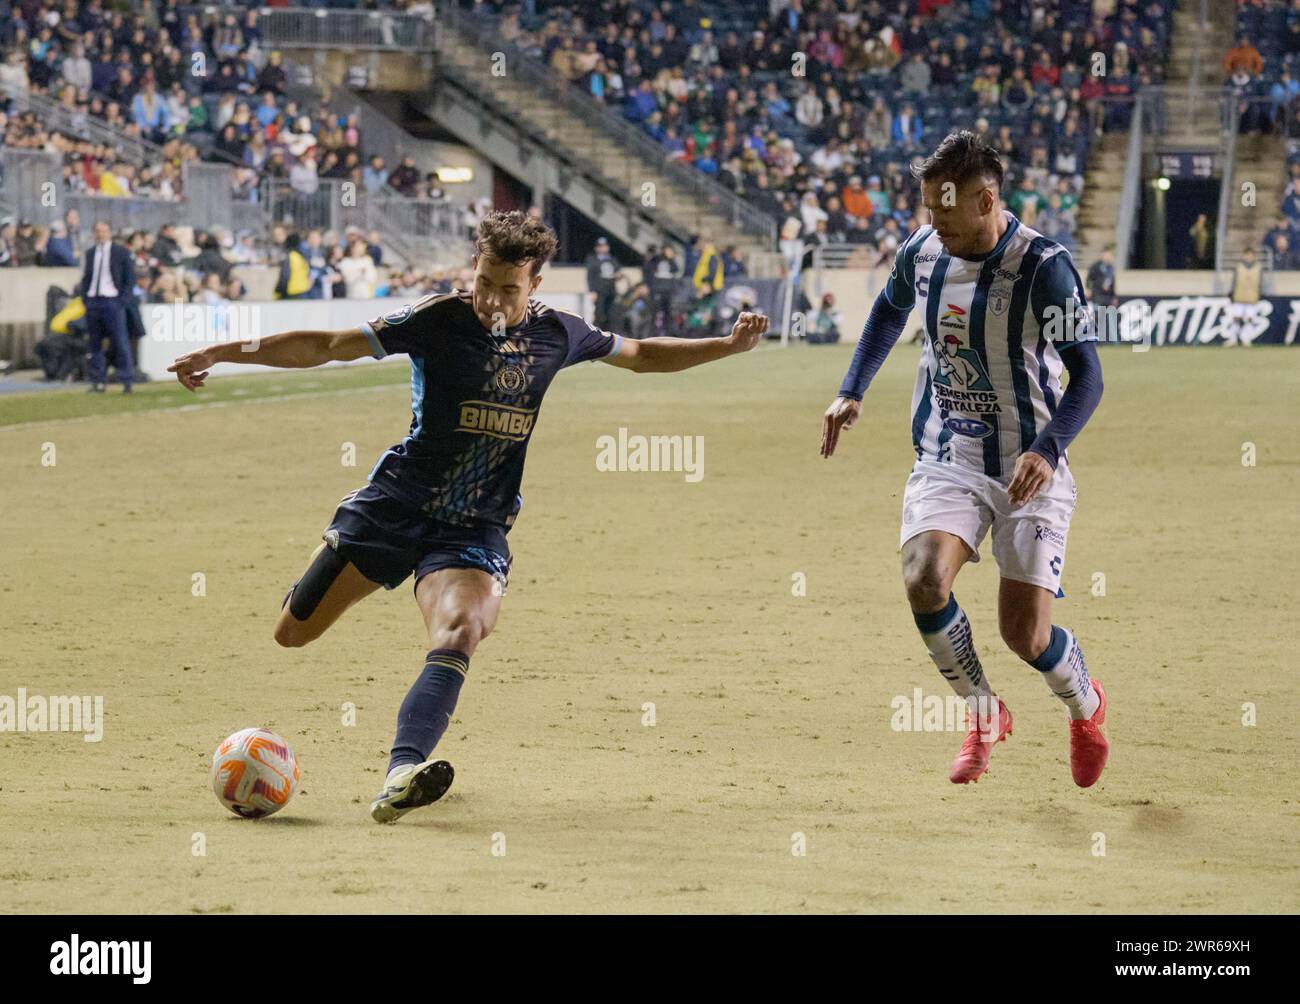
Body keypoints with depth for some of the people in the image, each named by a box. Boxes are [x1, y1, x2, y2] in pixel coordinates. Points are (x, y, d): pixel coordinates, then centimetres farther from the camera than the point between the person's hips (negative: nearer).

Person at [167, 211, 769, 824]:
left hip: (477, 528, 1)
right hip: (396, 506, -1)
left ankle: (401, 775, -44)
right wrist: (223, 353, -18)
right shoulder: (437, 320, -9)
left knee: (459, 634, -29)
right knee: (293, 633, 3)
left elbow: (641, 356, 21)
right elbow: (325, 346, -11)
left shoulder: (557, 334, 2)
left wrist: (729, 346, 11)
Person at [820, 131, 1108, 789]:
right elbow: (890, 311, 23)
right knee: (923, 581, -24)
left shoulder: (1042, 267, -17)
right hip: (946, 459, 4)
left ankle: (1086, 705, 31)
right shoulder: (921, 252, -1)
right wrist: (852, 392, 13)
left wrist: (1048, 449, -33)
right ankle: (984, 716, 3)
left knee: (1025, 635, -7)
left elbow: (1086, 375, -17)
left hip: (1028, 469, -4)